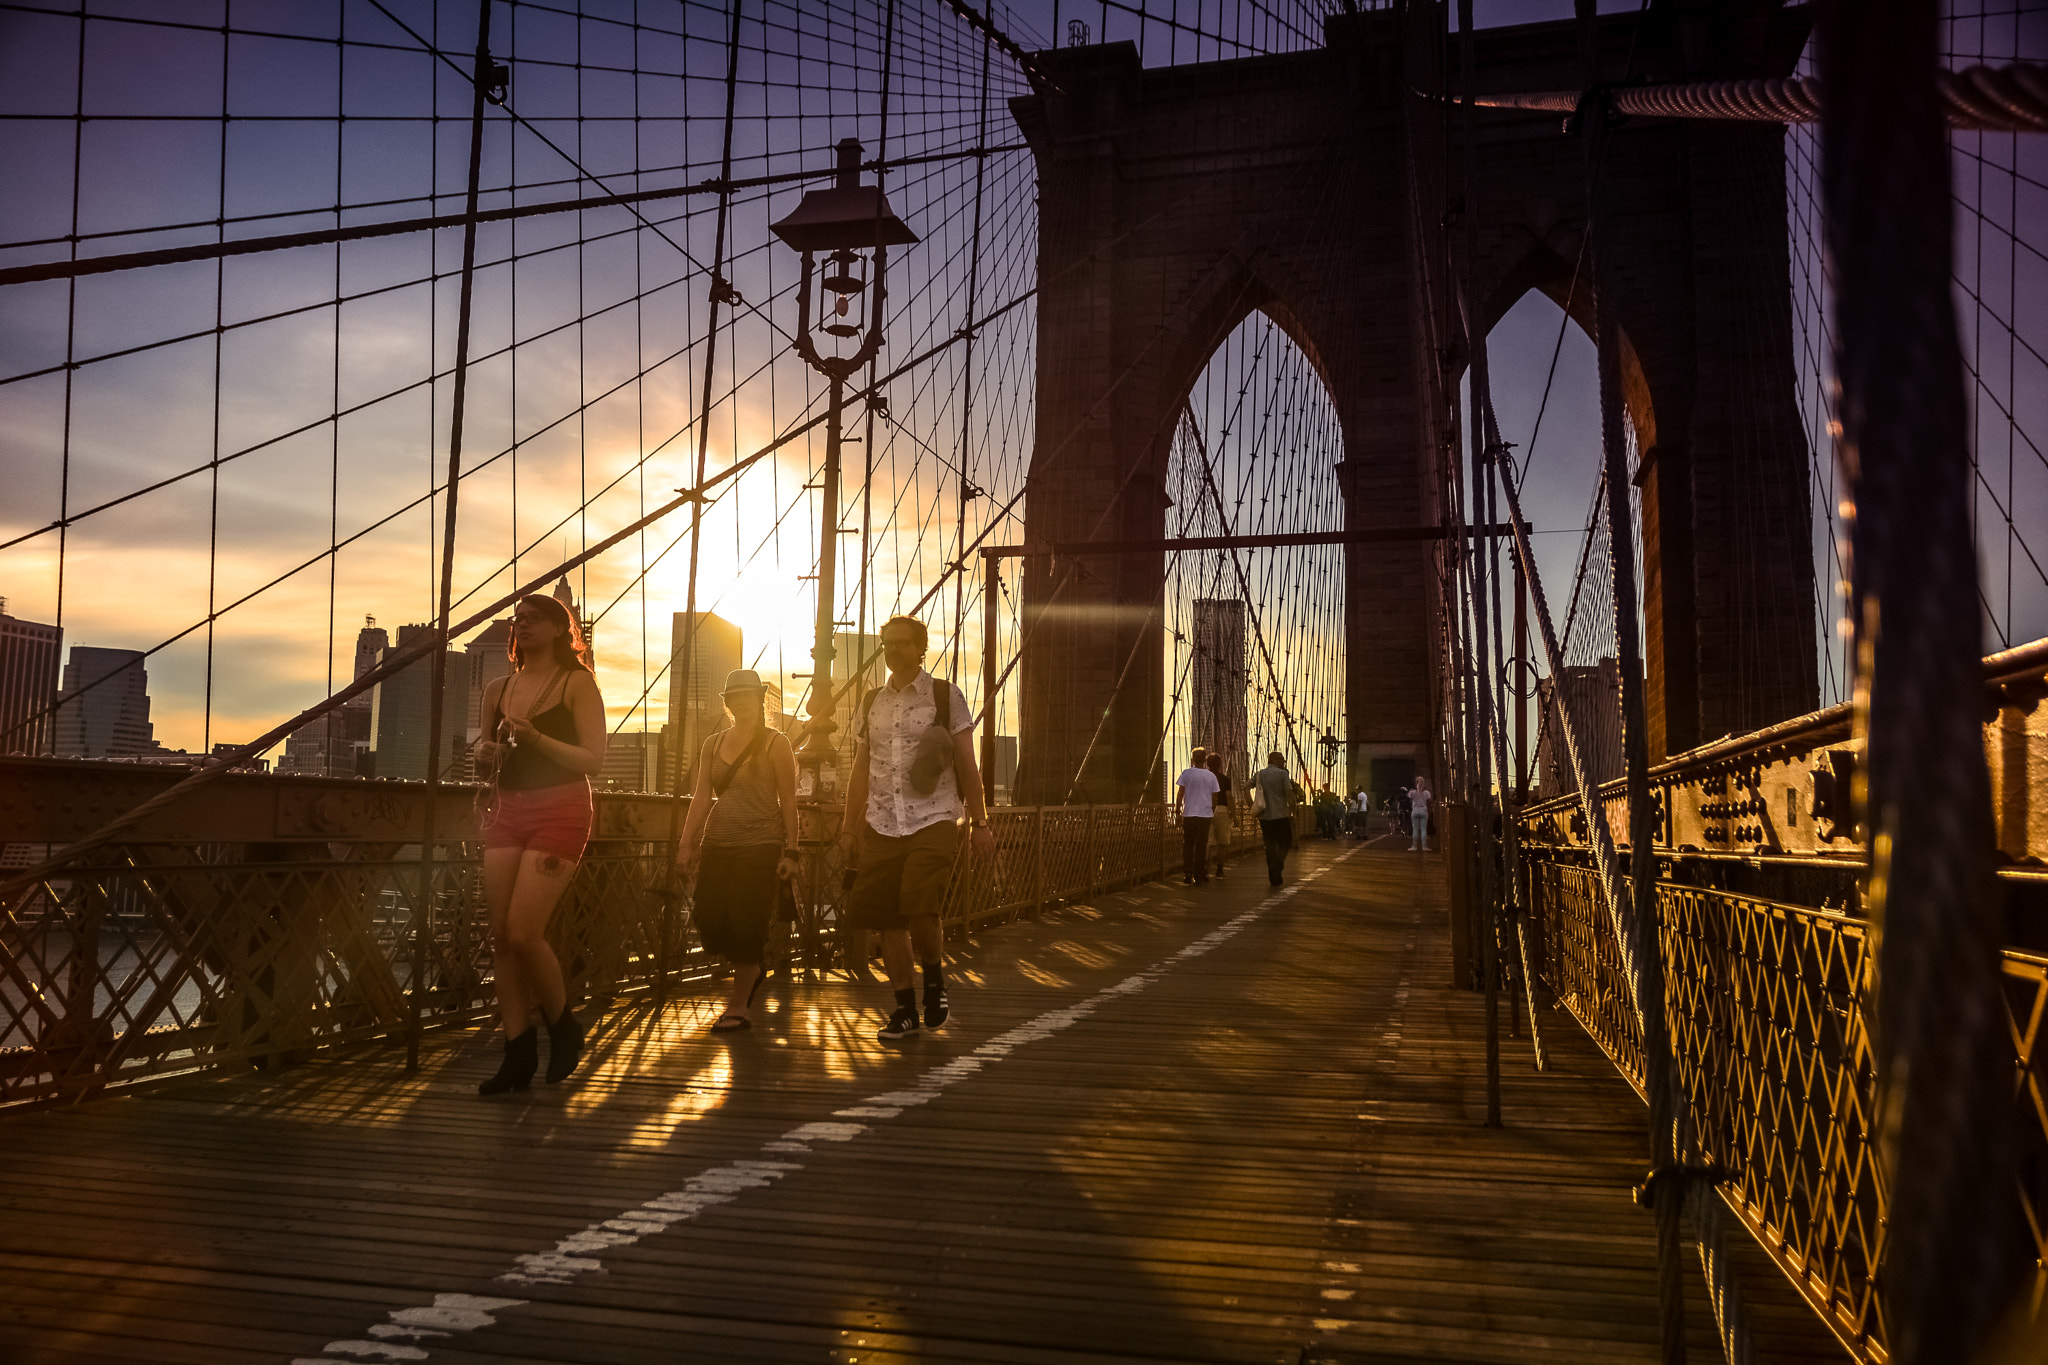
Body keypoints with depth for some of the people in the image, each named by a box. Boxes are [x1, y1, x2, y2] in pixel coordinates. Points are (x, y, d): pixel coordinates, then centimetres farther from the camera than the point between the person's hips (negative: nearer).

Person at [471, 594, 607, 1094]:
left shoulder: (577, 684, 0)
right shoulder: (498, 689, 16)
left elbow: (594, 760, -7)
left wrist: (536, 739, -18)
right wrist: (484, 754, 2)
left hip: (559, 810, -6)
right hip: (507, 811, 6)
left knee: (523, 933, -13)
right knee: (501, 936, 0)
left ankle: (563, 1026, 11)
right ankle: (518, 1052, 8)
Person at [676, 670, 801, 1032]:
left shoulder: (776, 744, 1)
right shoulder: (713, 744, 13)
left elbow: (788, 802, -2)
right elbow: (702, 797, 11)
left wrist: (790, 852, -6)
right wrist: (687, 843, 2)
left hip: (760, 845, -4)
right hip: (717, 845, 5)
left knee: (745, 924, -7)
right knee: (709, 920, -2)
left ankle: (739, 1006, 6)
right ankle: (749, 972, 27)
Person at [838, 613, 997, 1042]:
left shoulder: (946, 696, 2)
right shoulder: (871, 703, 14)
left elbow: (966, 765, 2)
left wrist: (979, 823, -3)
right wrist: (849, 829, 16)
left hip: (933, 822, -4)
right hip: (882, 826, 4)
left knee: (920, 911, -18)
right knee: (887, 918, 4)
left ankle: (934, 981, 11)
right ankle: (905, 1009, 18)